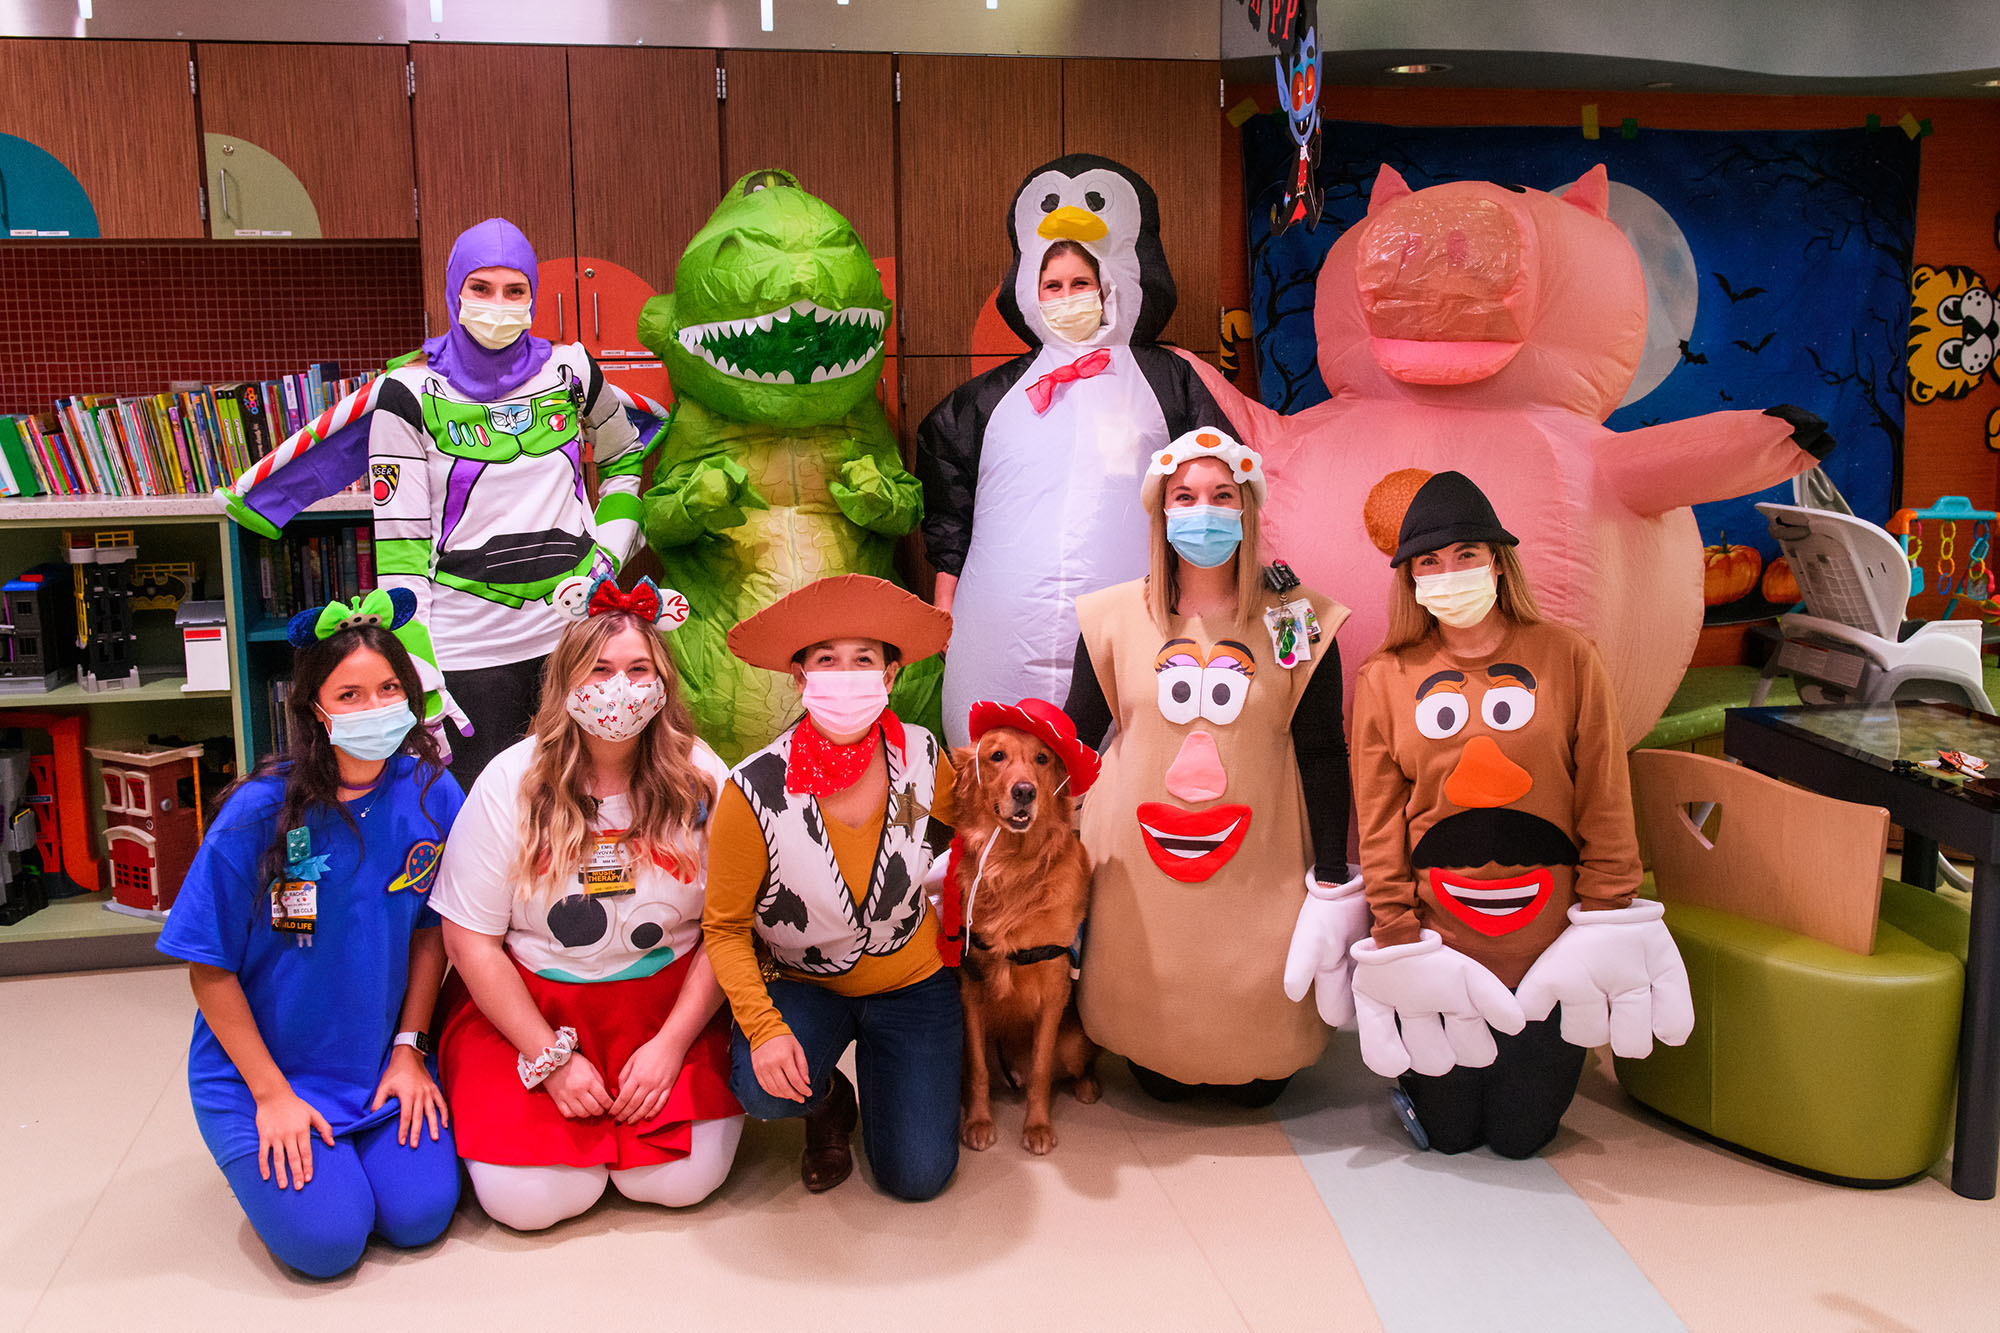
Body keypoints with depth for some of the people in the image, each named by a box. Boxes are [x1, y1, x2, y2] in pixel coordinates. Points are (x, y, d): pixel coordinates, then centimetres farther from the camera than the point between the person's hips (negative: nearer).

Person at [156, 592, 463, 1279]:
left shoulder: (432, 794, -9)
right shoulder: (260, 812, -19)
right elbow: (210, 968, -11)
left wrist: (408, 1047, -2)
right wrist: (272, 1094, -12)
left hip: (381, 1062, 3)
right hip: (259, 1066, -2)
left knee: (420, 1214, -11)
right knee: (326, 1238, -13)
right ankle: (267, 1147, 17)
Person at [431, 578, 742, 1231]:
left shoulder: (700, 781, -6)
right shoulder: (511, 783, -8)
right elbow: (470, 939, -6)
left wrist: (671, 1043, -11)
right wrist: (552, 1057, -10)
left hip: (668, 1001, 1)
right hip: (523, 1004, 0)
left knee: (680, 1180, -17)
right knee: (529, 1199, -16)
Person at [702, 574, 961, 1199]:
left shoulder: (922, 757, -14)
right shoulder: (757, 791, -22)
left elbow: (956, 827, 12)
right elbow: (725, 927, -15)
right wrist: (763, 1027, -28)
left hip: (911, 982, 2)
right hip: (802, 985, -1)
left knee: (917, 1177, -7)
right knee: (763, 1087, -33)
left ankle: (876, 1059, 25)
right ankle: (827, 1103, 6)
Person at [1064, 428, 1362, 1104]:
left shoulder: (1298, 622, -3)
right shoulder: (1116, 617, -1)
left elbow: (1323, 755, -1)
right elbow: (1071, 738, 5)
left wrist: (1333, 886, -4)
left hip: (1260, 872, 0)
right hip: (1140, 872, 1)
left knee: (1257, 1085, 5)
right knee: (1156, 1081, 7)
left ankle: (1256, 1069, 39)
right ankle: (1162, 1070, 41)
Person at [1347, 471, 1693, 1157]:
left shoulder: (1566, 657, -1)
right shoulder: (1385, 678, -1)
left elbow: (1605, 800, 0)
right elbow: (1379, 822, -1)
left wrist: (1604, 920, -5)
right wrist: (1398, 936, -7)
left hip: (1549, 938, 0)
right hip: (1440, 943, 0)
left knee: (1521, 1137, 12)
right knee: (1448, 1134, 11)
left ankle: (1544, 1061, 43)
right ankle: (1408, 1074, 43)